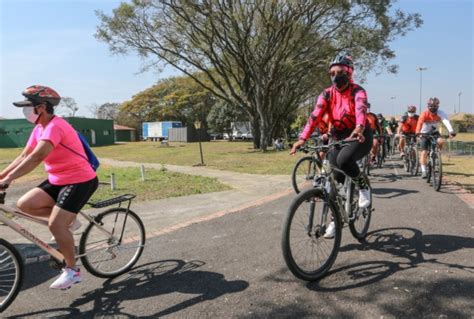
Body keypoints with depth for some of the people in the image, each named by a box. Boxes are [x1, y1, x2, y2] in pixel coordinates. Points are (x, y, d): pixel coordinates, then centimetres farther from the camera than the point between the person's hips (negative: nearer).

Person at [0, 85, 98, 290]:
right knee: (24, 204, -4)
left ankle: (72, 271, 2)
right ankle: (67, 220, 14)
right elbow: (24, 156, 9)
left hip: (81, 180, -9)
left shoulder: (55, 126, -21)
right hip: (58, 180, 9)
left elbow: (36, 157, -33)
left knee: (55, 224, -15)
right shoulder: (39, 128, 9)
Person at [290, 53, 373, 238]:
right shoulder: (327, 94, -2)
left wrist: (358, 129, -55)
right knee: (335, 179, -4)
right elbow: (315, 115, -16)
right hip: (338, 139, 4)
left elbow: (361, 110, -33)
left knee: (343, 160, -35)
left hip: (360, 137, -4)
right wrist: (302, 139, -30)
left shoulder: (357, 91, -12)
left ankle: (364, 187, -6)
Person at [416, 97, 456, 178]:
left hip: (434, 133, 2)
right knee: (424, 152, -11)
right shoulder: (425, 113, -22)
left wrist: (451, 131, -52)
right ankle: (423, 171, -5)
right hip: (425, 134, -2)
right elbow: (419, 123, -37)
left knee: (441, 141, -29)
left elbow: (446, 121, -35)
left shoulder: (440, 113, -18)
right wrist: (417, 133, -56)